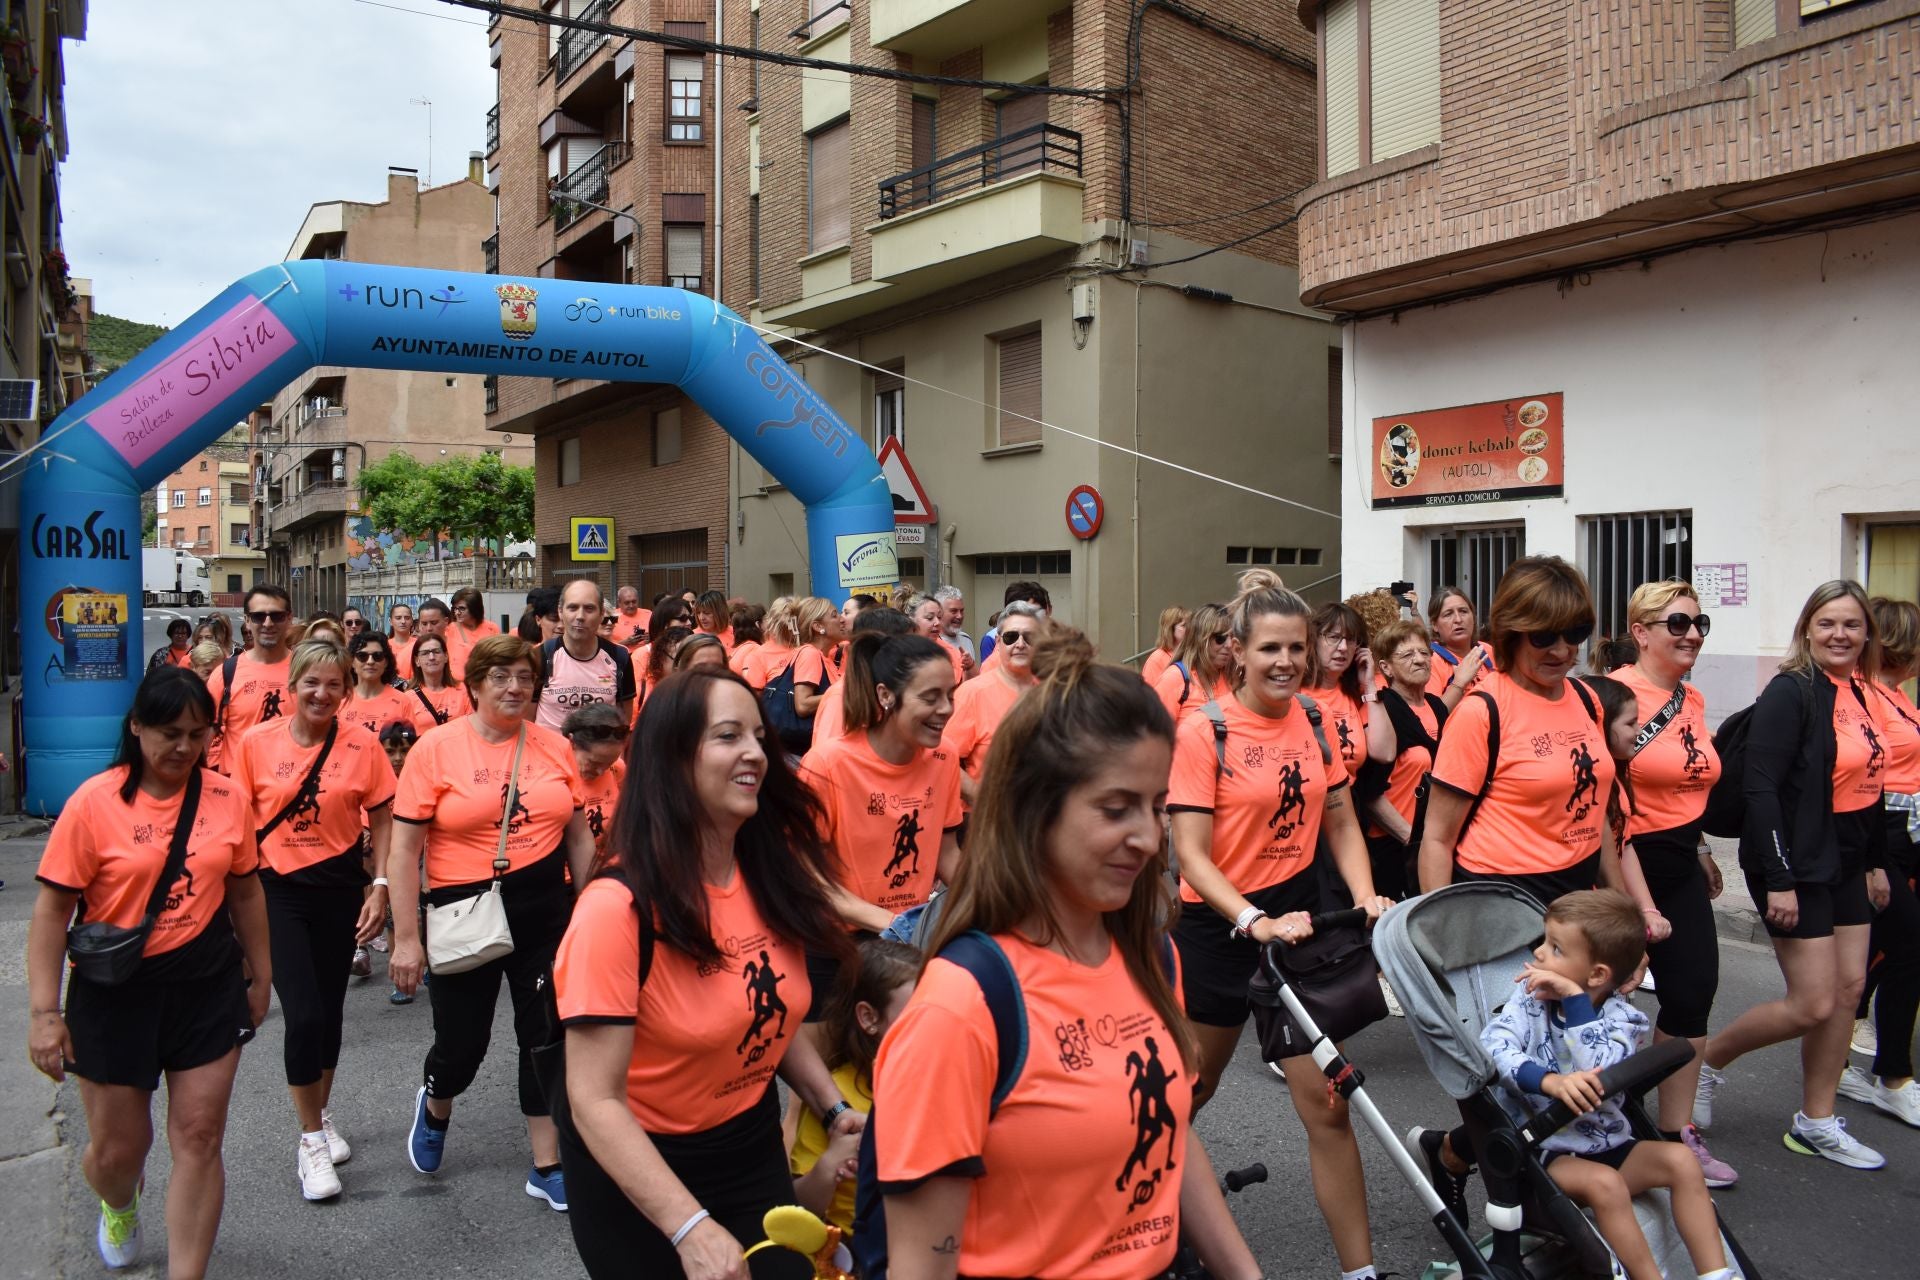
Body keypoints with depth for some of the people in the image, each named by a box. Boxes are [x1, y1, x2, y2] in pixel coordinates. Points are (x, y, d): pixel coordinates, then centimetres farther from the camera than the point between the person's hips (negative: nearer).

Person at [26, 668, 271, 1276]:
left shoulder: (226, 797, -2)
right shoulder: (94, 802, -11)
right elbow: (52, 911, -8)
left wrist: (260, 977, 13)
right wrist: (44, 1012, -11)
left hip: (208, 985, 2)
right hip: (115, 991, -1)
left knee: (199, 1140, 2)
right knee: (117, 1147, 12)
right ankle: (119, 1207, 49)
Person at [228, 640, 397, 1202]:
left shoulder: (361, 742, -6)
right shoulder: (256, 743, -5)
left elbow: (382, 818, 2)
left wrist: (380, 888, -4)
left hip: (339, 887, 1)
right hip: (277, 889, -1)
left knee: (330, 1011, 13)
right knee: (303, 1014, -9)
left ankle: (321, 1114, 39)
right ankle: (311, 1138, 13)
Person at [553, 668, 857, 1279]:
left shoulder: (771, 875, -5)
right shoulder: (619, 907, -25)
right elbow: (596, 1100, -24)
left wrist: (836, 1110, -4)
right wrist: (692, 1229, -31)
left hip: (755, 1151, 6)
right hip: (641, 1173, -5)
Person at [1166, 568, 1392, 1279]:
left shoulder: (1313, 723, 1)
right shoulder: (1201, 733, -15)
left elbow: (1341, 823, 9)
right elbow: (1191, 854, -17)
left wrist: (1365, 894, -8)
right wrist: (1255, 921, -28)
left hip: (1300, 914, 4)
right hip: (1220, 925, -3)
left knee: (1327, 1104, 2)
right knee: (1191, 1091, 16)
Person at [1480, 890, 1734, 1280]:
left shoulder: (1621, 1019, -5)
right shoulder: (1531, 996, -5)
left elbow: (1599, 1074, -26)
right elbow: (1492, 1044, -24)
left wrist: (1574, 999, -28)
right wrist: (1550, 1081, -41)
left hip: (1608, 1144, 3)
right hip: (1546, 1151, -3)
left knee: (1679, 1160, -16)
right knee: (1604, 1182, -28)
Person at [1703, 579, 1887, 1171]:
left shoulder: (1856, 695, 8)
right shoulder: (1791, 693, -16)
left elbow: (1866, 783, 17)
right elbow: (1761, 789, -21)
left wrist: (1877, 861, 18)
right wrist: (1778, 880, -22)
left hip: (1845, 862, 8)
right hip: (1797, 866, -8)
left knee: (1849, 987, 10)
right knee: (1814, 1004, -7)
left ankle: (1815, 1122, 21)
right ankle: (1707, 1058, 15)